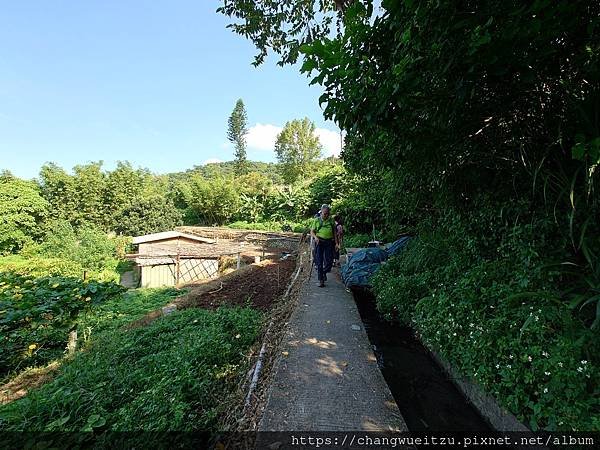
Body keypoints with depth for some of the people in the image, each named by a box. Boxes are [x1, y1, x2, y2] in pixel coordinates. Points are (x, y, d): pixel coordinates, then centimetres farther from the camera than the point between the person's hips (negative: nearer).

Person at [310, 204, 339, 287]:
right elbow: (312, 232, 6)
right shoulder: (316, 220, 6)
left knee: (329, 261, 0)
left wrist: (336, 243, 6)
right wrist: (315, 237, -15)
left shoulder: (331, 221, 11)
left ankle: (324, 272, 31)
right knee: (319, 262, -2)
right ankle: (321, 280, 7)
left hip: (329, 242, 2)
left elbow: (334, 233, 14)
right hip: (319, 242, -1)